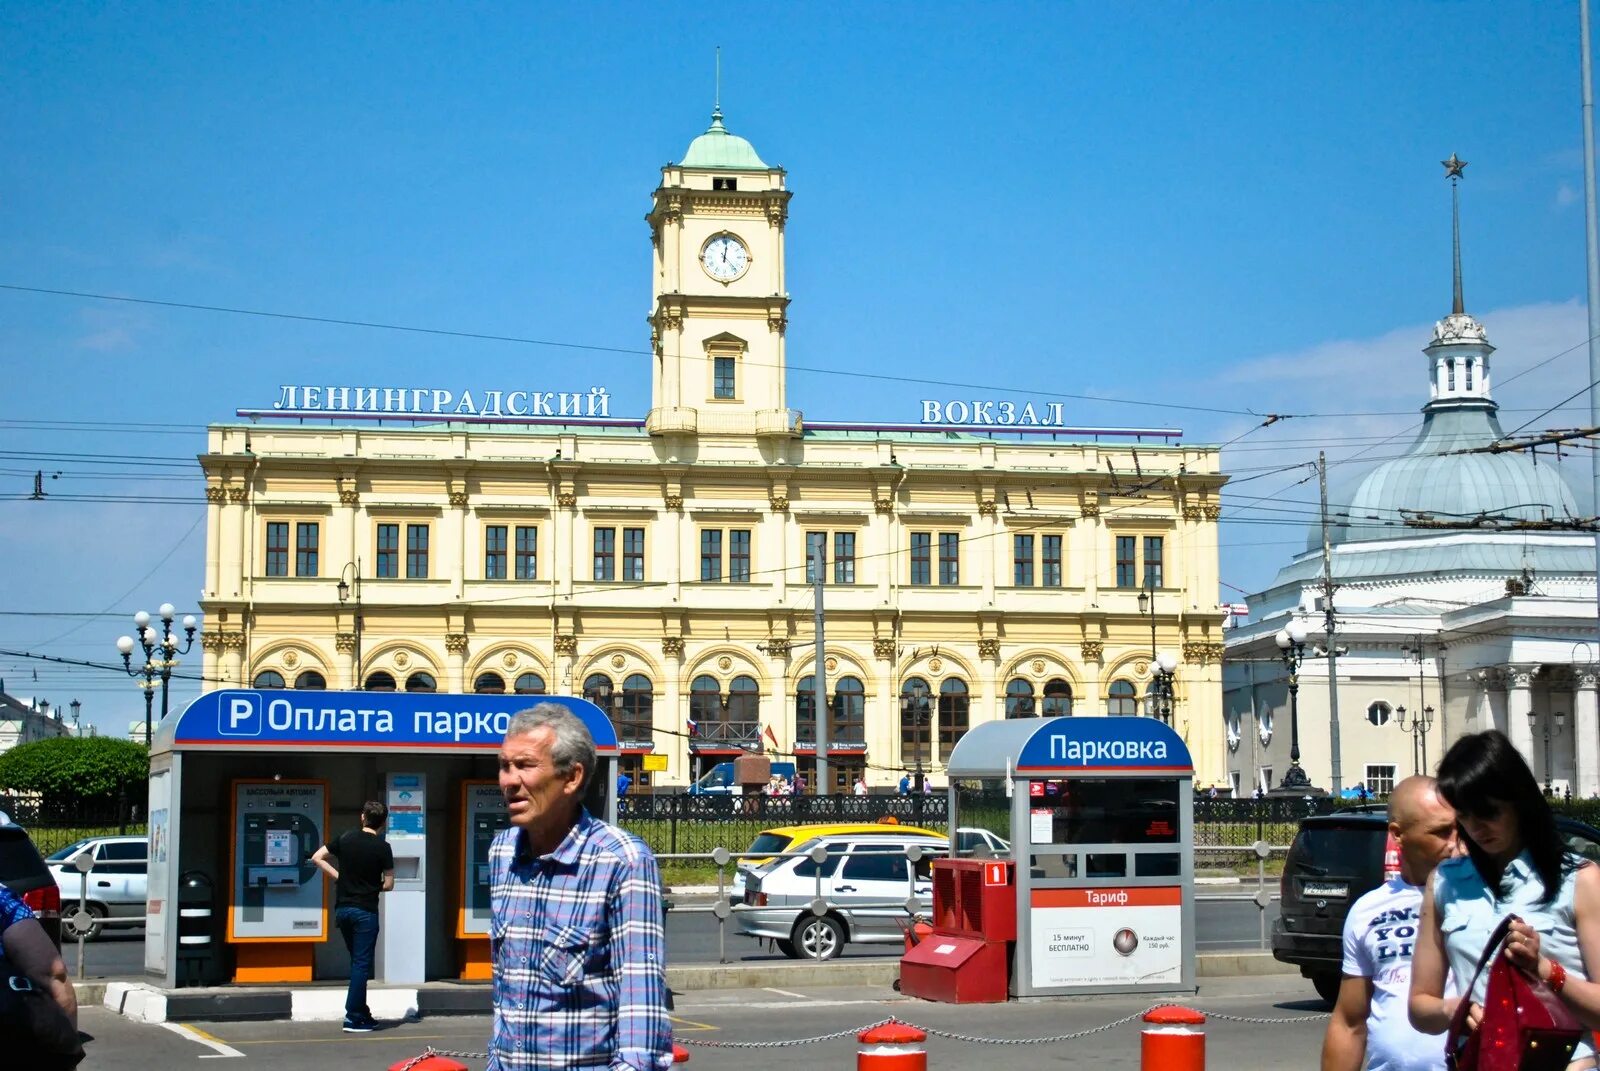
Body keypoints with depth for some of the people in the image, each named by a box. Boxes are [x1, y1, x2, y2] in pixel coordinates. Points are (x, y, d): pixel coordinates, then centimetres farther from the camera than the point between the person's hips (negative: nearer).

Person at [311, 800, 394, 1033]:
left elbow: (317, 858, 5)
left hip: (342, 907, 5)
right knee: (362, 964, -1)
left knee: (358, 961, 17)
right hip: (365, 911, -5)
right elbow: (388, 884, -7)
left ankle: (362, 1013, 21)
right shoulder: (382, 847, -8)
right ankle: (354, 1018, -5)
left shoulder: (345, 838, 3)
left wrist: (338, 876, 8)